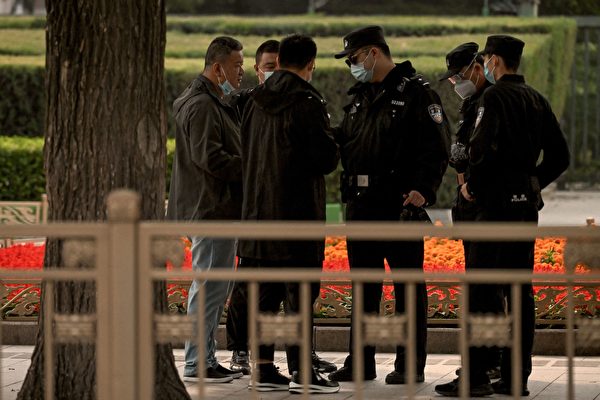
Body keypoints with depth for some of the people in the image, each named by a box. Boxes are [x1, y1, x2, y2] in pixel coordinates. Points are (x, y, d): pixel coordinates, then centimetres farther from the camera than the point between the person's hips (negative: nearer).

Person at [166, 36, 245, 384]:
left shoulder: (215, 103, 20)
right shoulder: (201, 106, -15)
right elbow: (209, 158, -23)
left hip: (219, 209, 11)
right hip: (211, 210, -11)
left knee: (216, 288, 15)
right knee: (209, 286, -8)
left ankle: (206, 359, 20)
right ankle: (197, 364, -6)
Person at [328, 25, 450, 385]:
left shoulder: (416, 92, -7)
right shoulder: (360, 97, 18)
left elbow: (437, 147, -13)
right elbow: (342, 143, 23)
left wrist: (423, 189, -24)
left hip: (402, 204, -8)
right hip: (362, 206, 8)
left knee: (408, 285, -1)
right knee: (364, 285, 11)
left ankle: (411, 365, 4)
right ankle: (361, 362, 18)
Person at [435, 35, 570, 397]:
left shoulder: (494, 97, -11)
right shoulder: (537, 100, 13)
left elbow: (484, 149, -23)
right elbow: (560, 156, 15)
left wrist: (473, 186, -8)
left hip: (498, 203, -8)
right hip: (527, 203, 8)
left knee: (484, 290, -7)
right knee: (520, 291, 10)